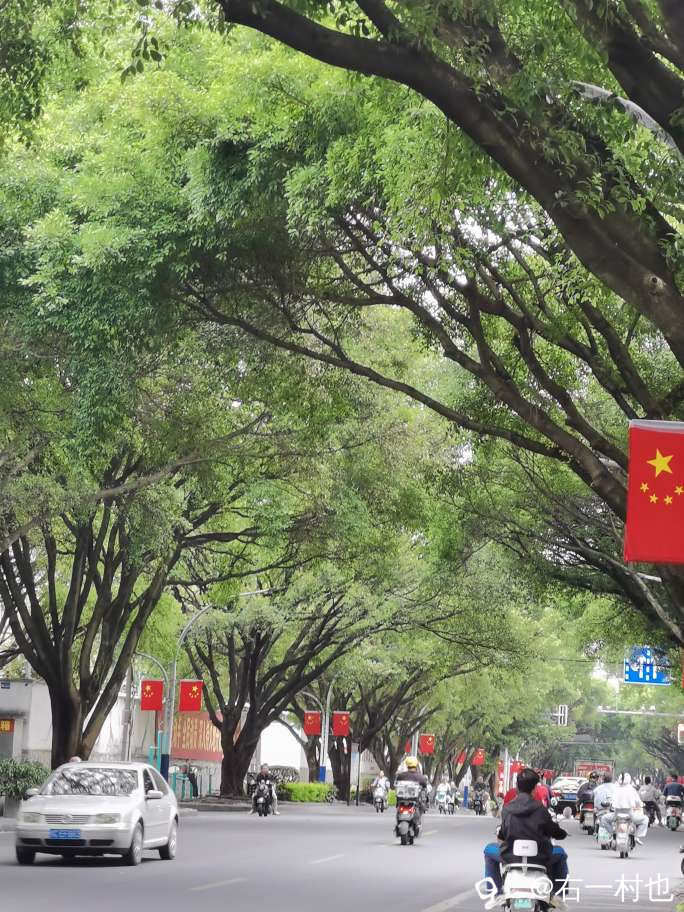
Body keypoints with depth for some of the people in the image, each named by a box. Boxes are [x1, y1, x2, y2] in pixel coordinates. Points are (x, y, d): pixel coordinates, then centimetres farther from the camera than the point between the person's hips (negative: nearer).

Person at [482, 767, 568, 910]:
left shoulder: (507, 809, -4)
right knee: (560, 853, 31)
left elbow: (502, 836, 3)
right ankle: (557, 892, 22)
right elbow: (557, 833, 0)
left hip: (511, 856, 1)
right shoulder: (540, 809, -8)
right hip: (538, 857, -1)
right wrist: (561, 832, 23)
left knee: (489, 850, 31)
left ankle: (496, 892, 23)